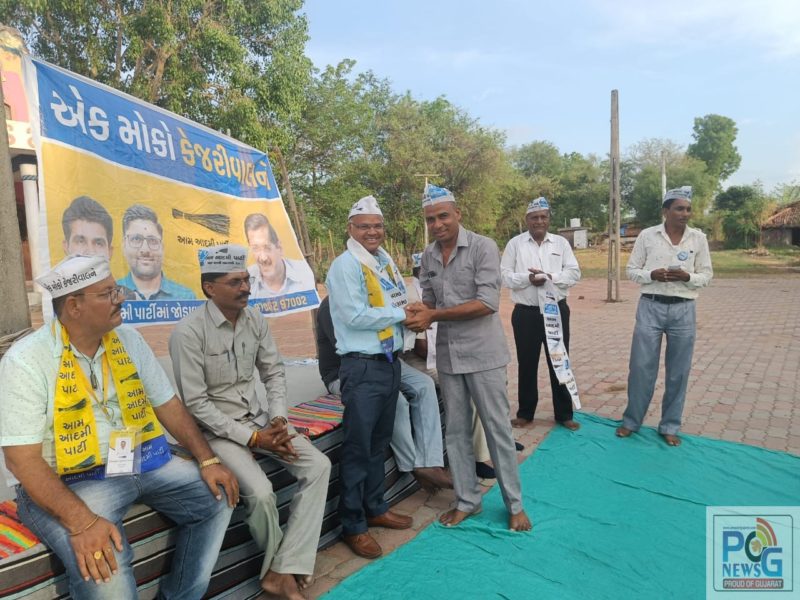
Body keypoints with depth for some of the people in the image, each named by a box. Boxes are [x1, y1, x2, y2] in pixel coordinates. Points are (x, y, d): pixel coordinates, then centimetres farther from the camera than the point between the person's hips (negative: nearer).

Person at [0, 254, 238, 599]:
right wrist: (82, 522, -30)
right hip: (68, 482, -6)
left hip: (141, 462, 6)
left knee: (218, 497, -1)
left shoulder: (128, 340, 1)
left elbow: (168, 405, 5)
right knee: (102, 568, -30)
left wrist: (207, 460, -6)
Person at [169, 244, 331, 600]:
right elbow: (196, 404, -17)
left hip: (259, 418, 6)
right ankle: (280, 566, 8)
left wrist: (278, 419, -8)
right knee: (260, 491, -25)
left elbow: (274, 372, 8)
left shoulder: (255, 320, 0)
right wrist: (252, 438, -19)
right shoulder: (188, 332, -17)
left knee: (318, 466, -11)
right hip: (216, 428, -6)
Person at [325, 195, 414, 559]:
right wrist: (402, 313, -13)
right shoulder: (345, 266, -12)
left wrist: (411, 310, -4)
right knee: (358, 448, 3)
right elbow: (355, 317, -21)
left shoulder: (385, 262, 11)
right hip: (363, 367, -8)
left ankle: (375, 509, 38)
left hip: (391, 362, 8)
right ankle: (353, 526, 19)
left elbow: (402, 299, 18)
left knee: (380, 443, 20)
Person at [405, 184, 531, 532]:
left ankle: (514, 504, 23)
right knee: (456, 430, 13)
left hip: (482, 354, -5)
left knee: (497, 428, 5)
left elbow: (488, 302, -19)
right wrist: (420, 312, -12)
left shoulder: (483, 248, -11)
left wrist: (434, 315, -21)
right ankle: (467, 500, 29)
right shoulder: (428, 256, 6)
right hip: (448, 355, 5)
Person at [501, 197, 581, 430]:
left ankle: (564, 414, 22)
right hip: (526, 313, -1)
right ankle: (525, 413, 23)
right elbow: (505, 276, -4)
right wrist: (528, 278, -19)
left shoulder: (561, 243, 5)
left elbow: (574, 273, -1)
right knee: (527, 364, 9)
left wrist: (549, 276, -16)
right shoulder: (514, 243, 1)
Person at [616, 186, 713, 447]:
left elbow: (707, 275, 6)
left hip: (683, 310, 1)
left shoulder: (699, 238, 2)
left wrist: (687, 277, -15)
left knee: (678, 372, 7)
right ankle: (631, 421, 20)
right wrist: (652, 275, -16)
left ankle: (669, 426, 23)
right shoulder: (647, 235, -1)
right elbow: (631, 270, 3)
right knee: (641, 367, 3)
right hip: (651, 307, -1)